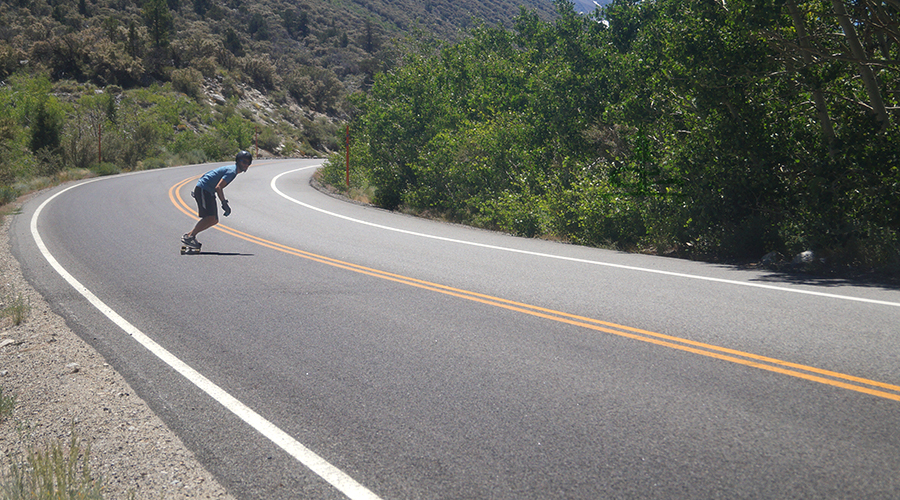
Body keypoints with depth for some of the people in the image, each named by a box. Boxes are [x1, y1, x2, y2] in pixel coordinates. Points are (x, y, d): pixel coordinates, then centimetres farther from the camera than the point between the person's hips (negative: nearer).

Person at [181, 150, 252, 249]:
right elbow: (218, 187, -24)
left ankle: (190, 235, 6)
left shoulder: (232, 169, 18)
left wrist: (224, 204, 23)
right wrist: (224, 204, -23)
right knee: (210, 217, -21)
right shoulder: (232, 171, -14)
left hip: (209, 192, 10)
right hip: (203, 190, -10)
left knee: (214, 221, 6)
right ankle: (189, 237, -18)